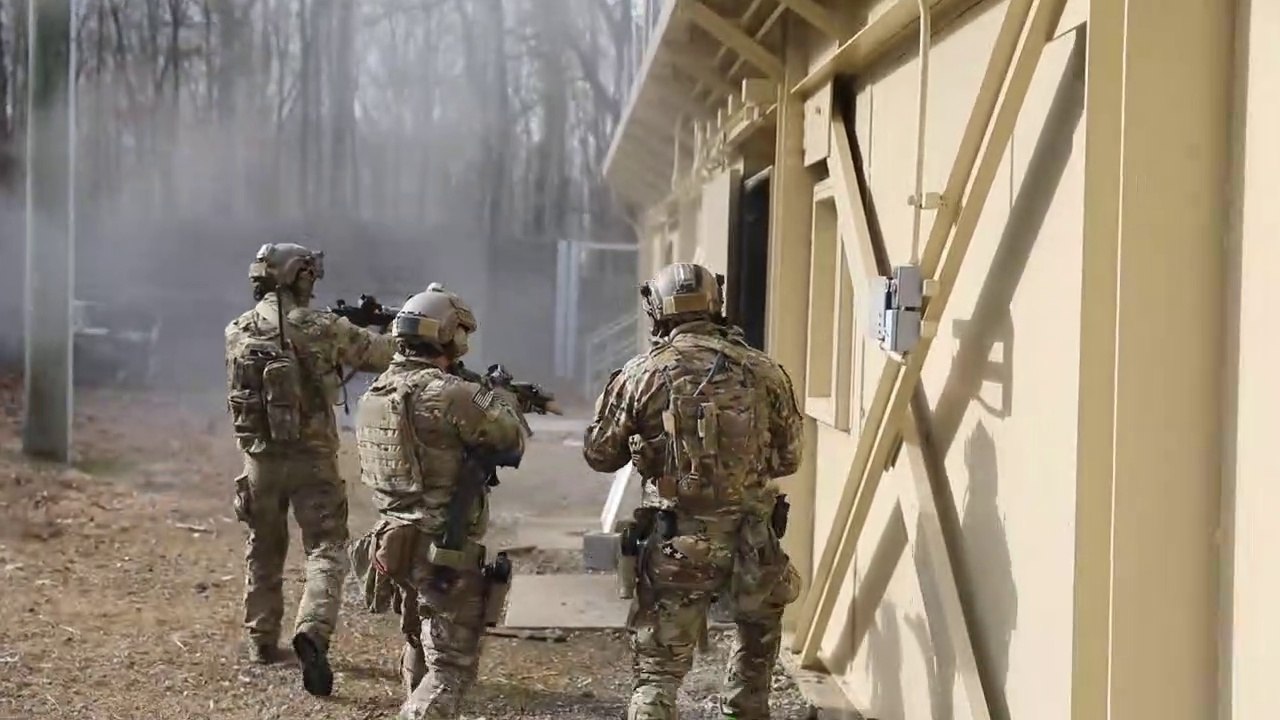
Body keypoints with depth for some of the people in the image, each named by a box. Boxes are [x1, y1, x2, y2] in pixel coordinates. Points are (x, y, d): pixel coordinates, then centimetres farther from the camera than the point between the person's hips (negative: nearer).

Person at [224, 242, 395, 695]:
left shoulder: (237, 332, 1)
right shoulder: (322, 328, -10)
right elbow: (385, 355, 0)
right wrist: (373, 331, 22)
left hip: (260, 457, 4)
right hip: (312, 457, -4)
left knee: (264, 552, 19)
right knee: (326, 549, -2)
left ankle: (262, 641, 29)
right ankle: (312, 630, -24)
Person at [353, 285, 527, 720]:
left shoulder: (374, 395, 6)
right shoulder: (447, 394, -20)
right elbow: (510, 442, -9)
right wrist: (502, 398, 12)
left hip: (397, 545, 8)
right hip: (448, 554, -8)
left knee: (420, 648, 26)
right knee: (451, 668, -4)